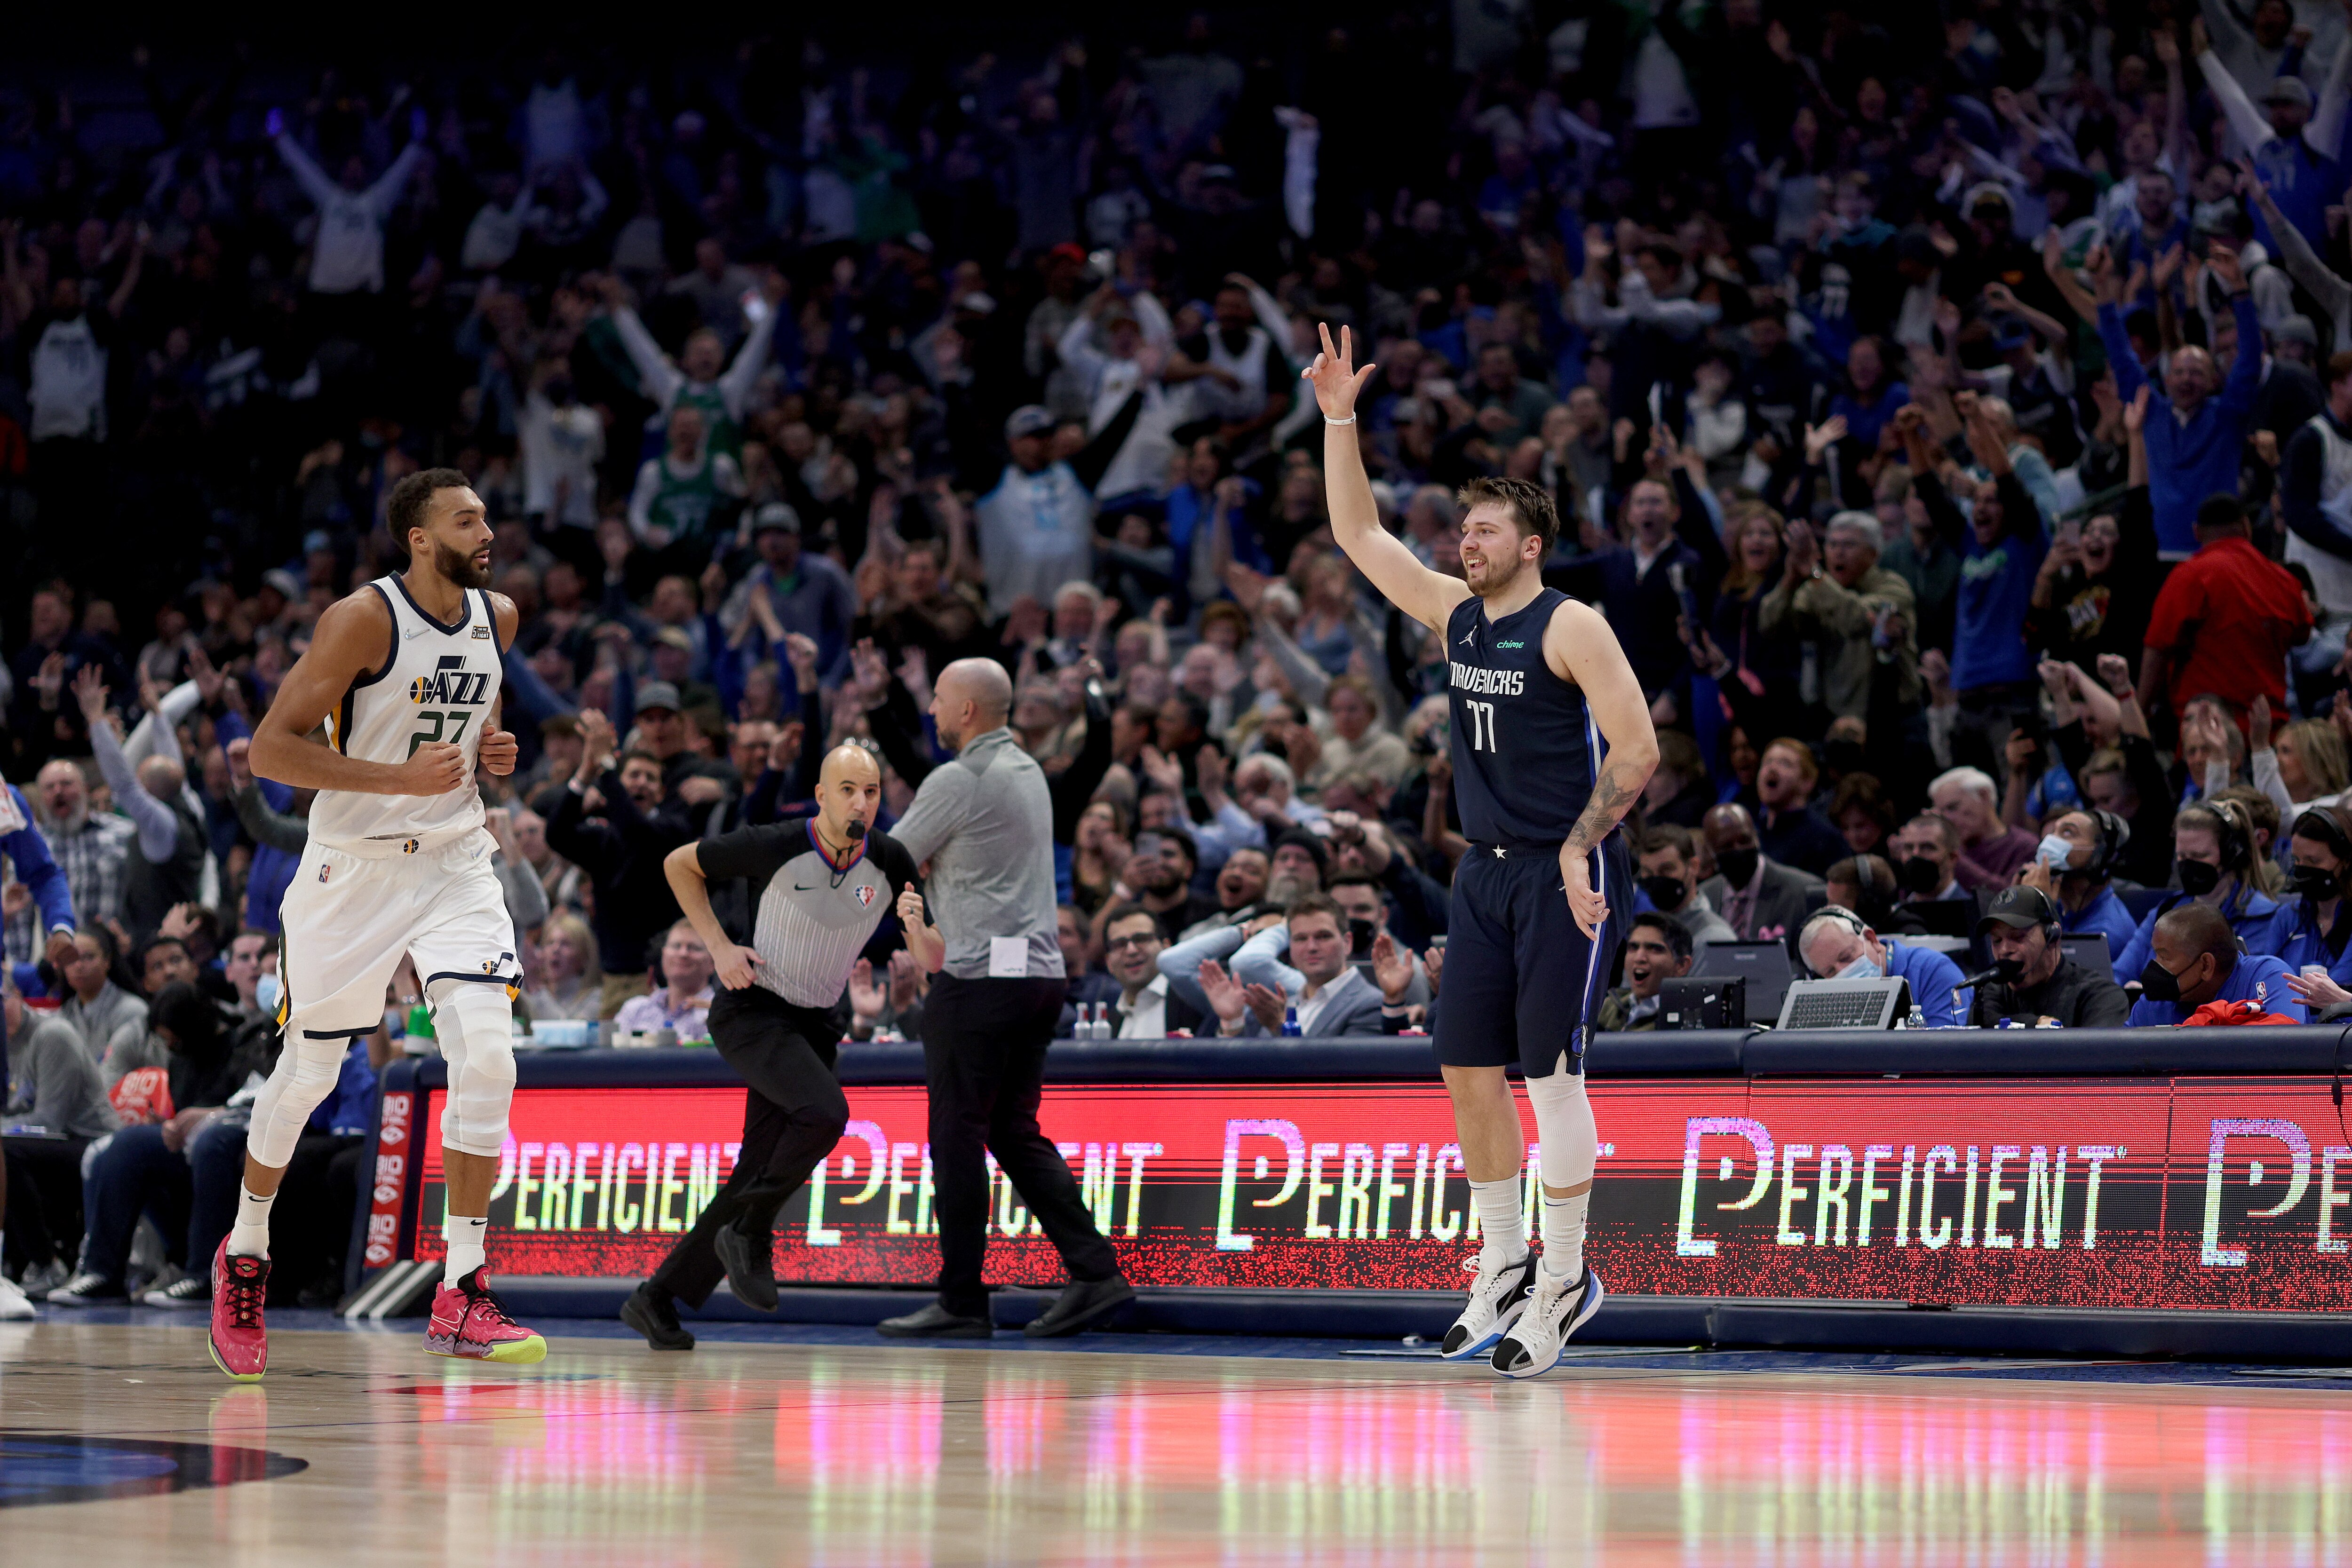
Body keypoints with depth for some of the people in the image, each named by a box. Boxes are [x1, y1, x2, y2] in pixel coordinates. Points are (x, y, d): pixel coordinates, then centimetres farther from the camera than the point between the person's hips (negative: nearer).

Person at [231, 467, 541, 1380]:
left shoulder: (497, 618, 2)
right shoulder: (365, 620, -17)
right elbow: (270, 748, -18)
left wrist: (491, 750, 2)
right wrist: (400, 778, -27)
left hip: (454, 860, 4)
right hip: (353, 866, -4)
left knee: (486, 1057, -15)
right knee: (308, 1073, 8)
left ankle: (461, 1297, -10)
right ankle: (244, 1253, 33)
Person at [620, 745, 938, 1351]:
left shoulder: (891, 863, -7)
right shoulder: (775, 847, -18)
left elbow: (933, 961, -3)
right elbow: (679, 864, -2)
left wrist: (917, 927, -26)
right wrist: (718, 947, -9)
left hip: (815, 1023, 5)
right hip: (752, 1011, -5)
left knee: (759, 1173, 2)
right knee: (824, 1113, -30)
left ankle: (658, 1300, 10)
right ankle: (749, 1233, -9)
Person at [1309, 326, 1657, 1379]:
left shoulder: (1570, 628, -10)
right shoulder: (1455, 613, 10)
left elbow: (1636, 749, -13)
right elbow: (1360, 538, 15)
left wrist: (1579, 850, -20)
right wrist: (1338, 423, 6)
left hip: (1566, 877, -7)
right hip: (1485, 873, 7)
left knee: (1551, 1073, -7)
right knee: (1468, 1071, 5)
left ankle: (1563, 1283, -1)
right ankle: (1504, 1271, 15)